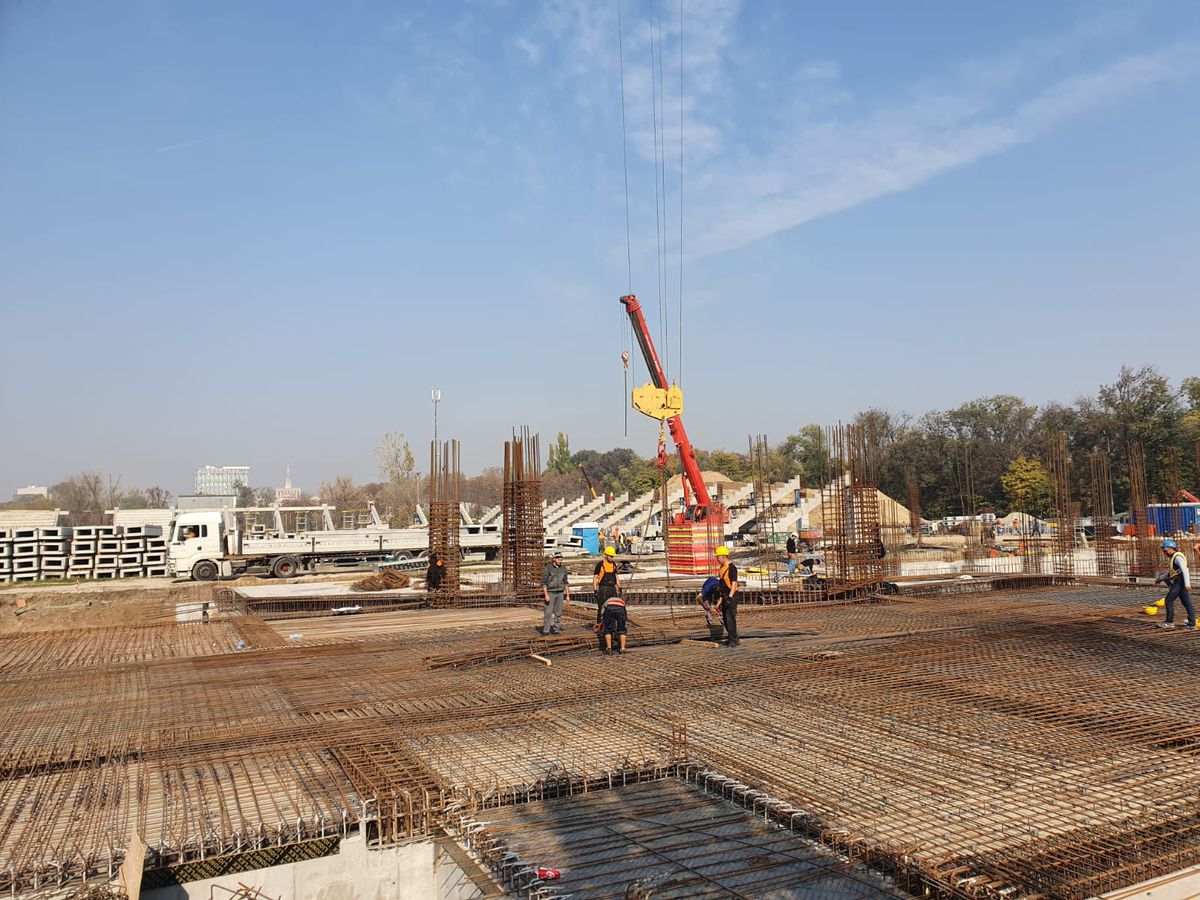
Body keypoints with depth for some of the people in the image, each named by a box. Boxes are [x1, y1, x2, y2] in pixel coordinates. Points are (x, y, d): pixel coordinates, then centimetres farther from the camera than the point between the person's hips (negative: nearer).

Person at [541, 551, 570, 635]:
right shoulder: (548, 568, -7)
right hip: (550, 593, -4)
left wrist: (568, 595, 7)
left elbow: (565, 583, 12)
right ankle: (546, 630, -3)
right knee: (548, 612, -7)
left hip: (560, 593, 4)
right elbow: (544, 582, -9)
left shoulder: (563, 569, 6)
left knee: (558, 612, 2)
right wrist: (546, 595, -17)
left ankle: (556, 629, 7)